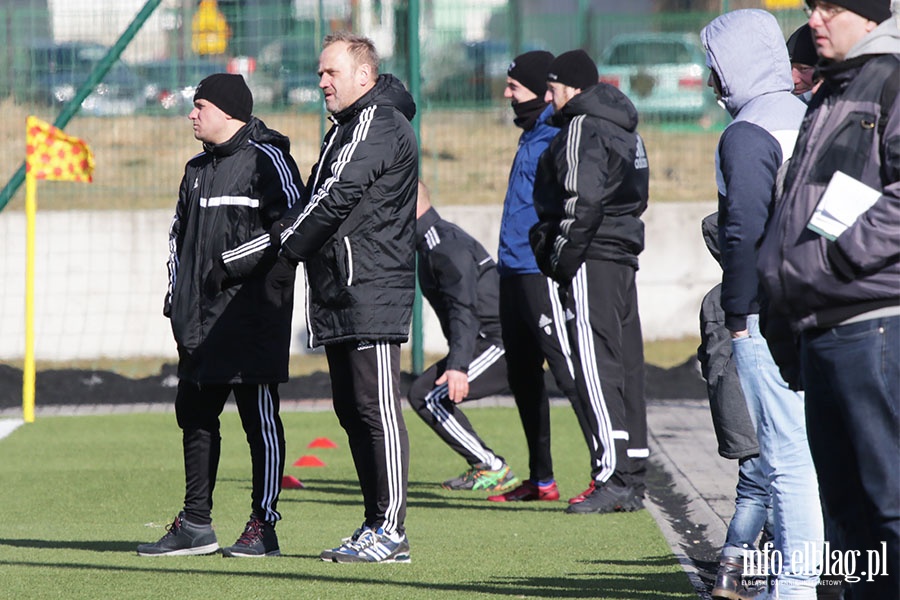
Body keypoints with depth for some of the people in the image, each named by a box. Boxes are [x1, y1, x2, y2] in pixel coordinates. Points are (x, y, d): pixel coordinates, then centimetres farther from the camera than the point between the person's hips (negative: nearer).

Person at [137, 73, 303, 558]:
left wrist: (266, 290, -17)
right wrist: (177, 295, 16)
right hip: (199, 324, 9)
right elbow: (179, 233, 26)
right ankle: (195, 525, 15)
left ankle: (264, 526, -1)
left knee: (259, 418, -4)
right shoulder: (199, 169, 19)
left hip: (252, 318, -9)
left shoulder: (267, 159, -7)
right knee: (195, 415, 9)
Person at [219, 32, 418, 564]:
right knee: (352, 410, 10)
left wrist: (280, 250, -5)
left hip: (371, 291, -11)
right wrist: (239, 257, 17)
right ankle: (376, 524, 13)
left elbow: (333, 200, -16)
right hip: (343, 298, 11)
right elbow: (316, 206, 24)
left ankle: (391, 531, -12)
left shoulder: (378, 124, -9)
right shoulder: (347, 128, 23)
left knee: (377, 408, -11)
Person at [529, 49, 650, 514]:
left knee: (597, 368, -11)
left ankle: (613, 480, -16)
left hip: (591, 261, -10)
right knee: (625, 367, 10)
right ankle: (631, 478, 12)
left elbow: (583, 202, -20)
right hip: (622, 256, 10)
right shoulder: (624, 130, 19)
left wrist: (561, 261, -15)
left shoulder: (583, 129, -10)